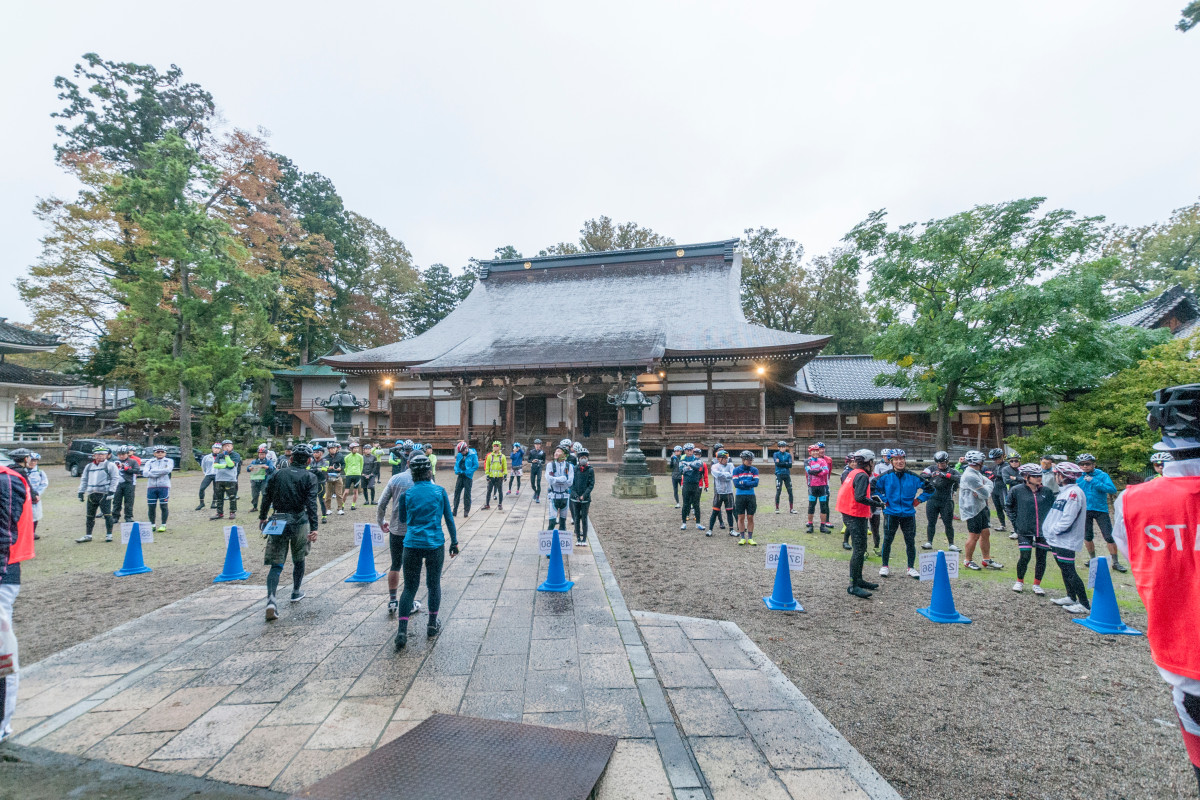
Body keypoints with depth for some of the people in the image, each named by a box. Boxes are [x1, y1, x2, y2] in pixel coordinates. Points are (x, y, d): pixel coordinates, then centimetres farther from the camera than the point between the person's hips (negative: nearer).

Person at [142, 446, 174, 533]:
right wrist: (161, 472, -11)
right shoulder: (149, 462, 13)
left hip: (164, 486, -3)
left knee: (163, 506, -3)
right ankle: (152, 525, 17)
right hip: (151, 487, 3)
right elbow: (145, 473, -3)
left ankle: (163, 525, 5)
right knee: (151, 507, 4)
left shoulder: (169, 461, 7)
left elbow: (167, 470, -13)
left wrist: (153, 471, -7)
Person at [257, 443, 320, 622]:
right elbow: (311, 504, -12)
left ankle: (271, 599, -15)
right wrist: (314, 527, -14)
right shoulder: (310, 478, -3)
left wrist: (262, 518, 22)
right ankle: (296, 592, 33)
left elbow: (266, 497, 9)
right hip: (299, 521, -2)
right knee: (299, 560, 19)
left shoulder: (278, 475, 7)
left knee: (276, 564, 2)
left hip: (278, 521, 2)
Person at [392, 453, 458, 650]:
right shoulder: (440, 491, -4)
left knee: (409, 587, 9)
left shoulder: (406, 494, -5)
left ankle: (402, 631, 3)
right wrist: (454, 542, 10)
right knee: (434, 584, 15)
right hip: (435, 545, 0)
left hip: (412, 545, 0)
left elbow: (402, 518, 9)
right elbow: (449, 519, 1)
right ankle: (432, 625, 27)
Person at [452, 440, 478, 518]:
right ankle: (455, 510, 13)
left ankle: (466, 511, 12)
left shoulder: (473, 455, -9)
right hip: (460, 476, 5)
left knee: (467, 494, 2)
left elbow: (476, 465, -11)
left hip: (468, 477, -5)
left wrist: (467, 472, -17)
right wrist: (457, 471, -7)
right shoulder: (459, 455, 6)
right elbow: (456, 464, 14)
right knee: (457, 492, 4)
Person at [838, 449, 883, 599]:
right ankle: (853, 586, -4)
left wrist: (870, 496, 9)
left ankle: (858, 580, 29)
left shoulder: (853, 473, 12)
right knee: (859, 550, -7)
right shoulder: (862, 476, -16)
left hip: (851, 515, 10)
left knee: (861, 549, 19)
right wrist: (876, 503, -17)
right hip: (856, 517, -10)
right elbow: (860, 497, -27)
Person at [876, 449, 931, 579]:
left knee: (910, 541, 7)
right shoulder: (886, 476, -5)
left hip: (908, 514, 1)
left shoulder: (913, 477, 0)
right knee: (887, 540, 4)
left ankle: (911, 568, 21)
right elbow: (873, 486, 1)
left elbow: (929, 488, 9)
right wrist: (883, 500, -2)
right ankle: (885, 566, 17)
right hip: (891, 513, -1)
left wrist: (918, 500, 2)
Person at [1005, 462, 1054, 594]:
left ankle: (1037, 585, 24)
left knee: (1041, 558, 7)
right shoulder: (1017, 490, -5)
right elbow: (1008, 506, 7)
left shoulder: (1047, 492, 1)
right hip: (1025, 530, -3)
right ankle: (1019, 582, 20)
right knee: (1025, 557, -3)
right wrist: (1016, 521, 2)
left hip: (1043, 531, 3)